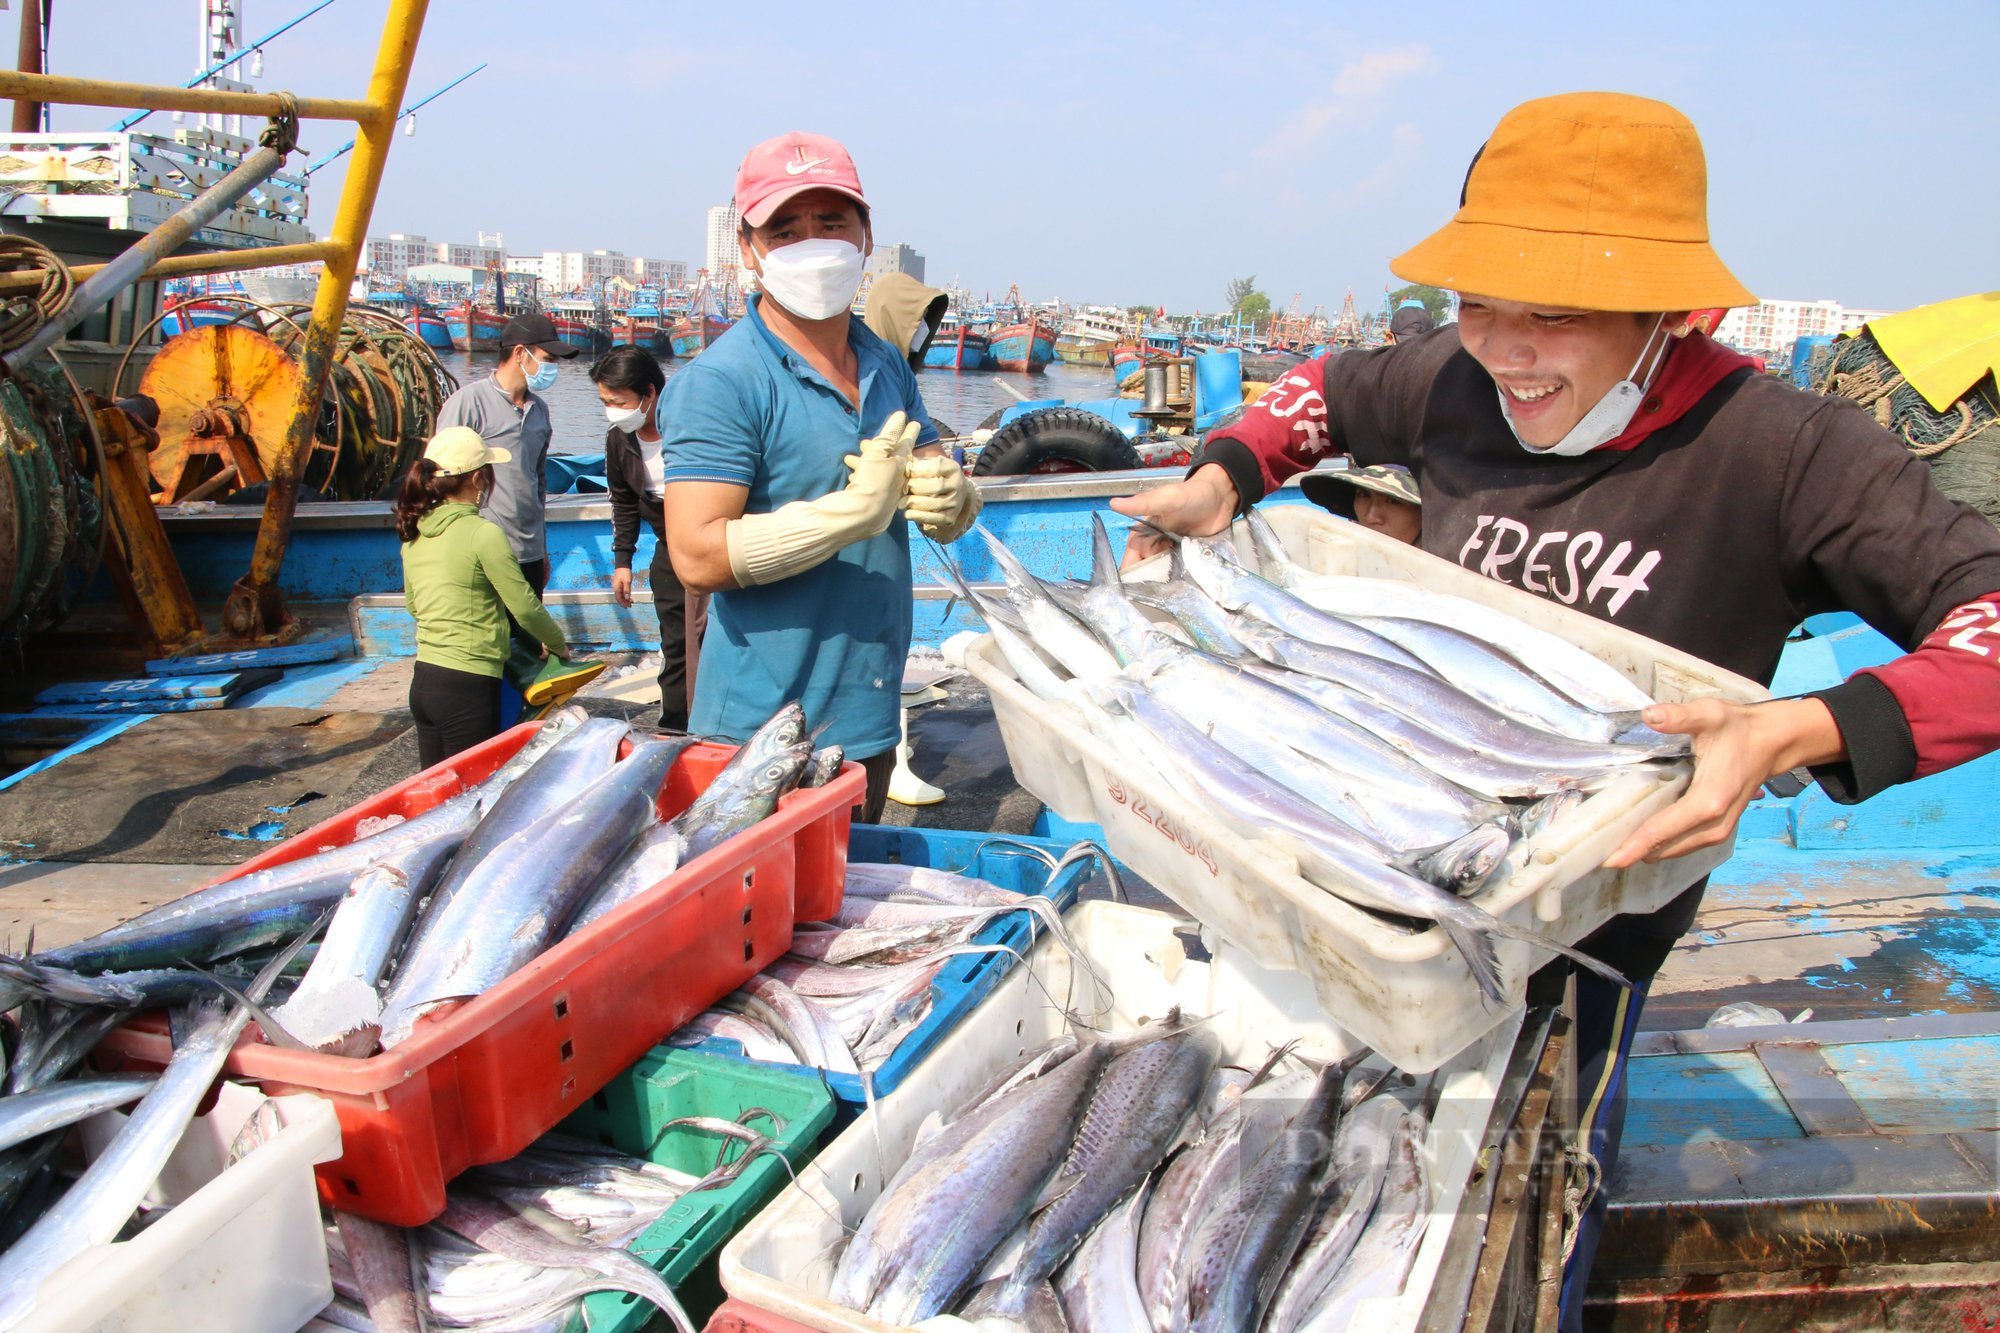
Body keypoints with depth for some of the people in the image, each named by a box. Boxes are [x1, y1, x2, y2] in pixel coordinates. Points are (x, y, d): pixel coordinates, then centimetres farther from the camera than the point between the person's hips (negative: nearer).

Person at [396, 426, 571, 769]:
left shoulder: (414, 532, 7)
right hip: (466, 689, -7)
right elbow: (524, 606, -9)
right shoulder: (483, 534, -14)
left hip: (423, 680, 7)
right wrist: (558, 644, 7)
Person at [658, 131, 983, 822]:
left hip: (872, 718, 7)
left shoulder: (888, 366, 10)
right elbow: (699, 555, -23)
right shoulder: (718, 382, -14)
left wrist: (949, 497, -12)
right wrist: (860, 508, -25)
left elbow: (953, 515, 13)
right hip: (763, 733, -7)